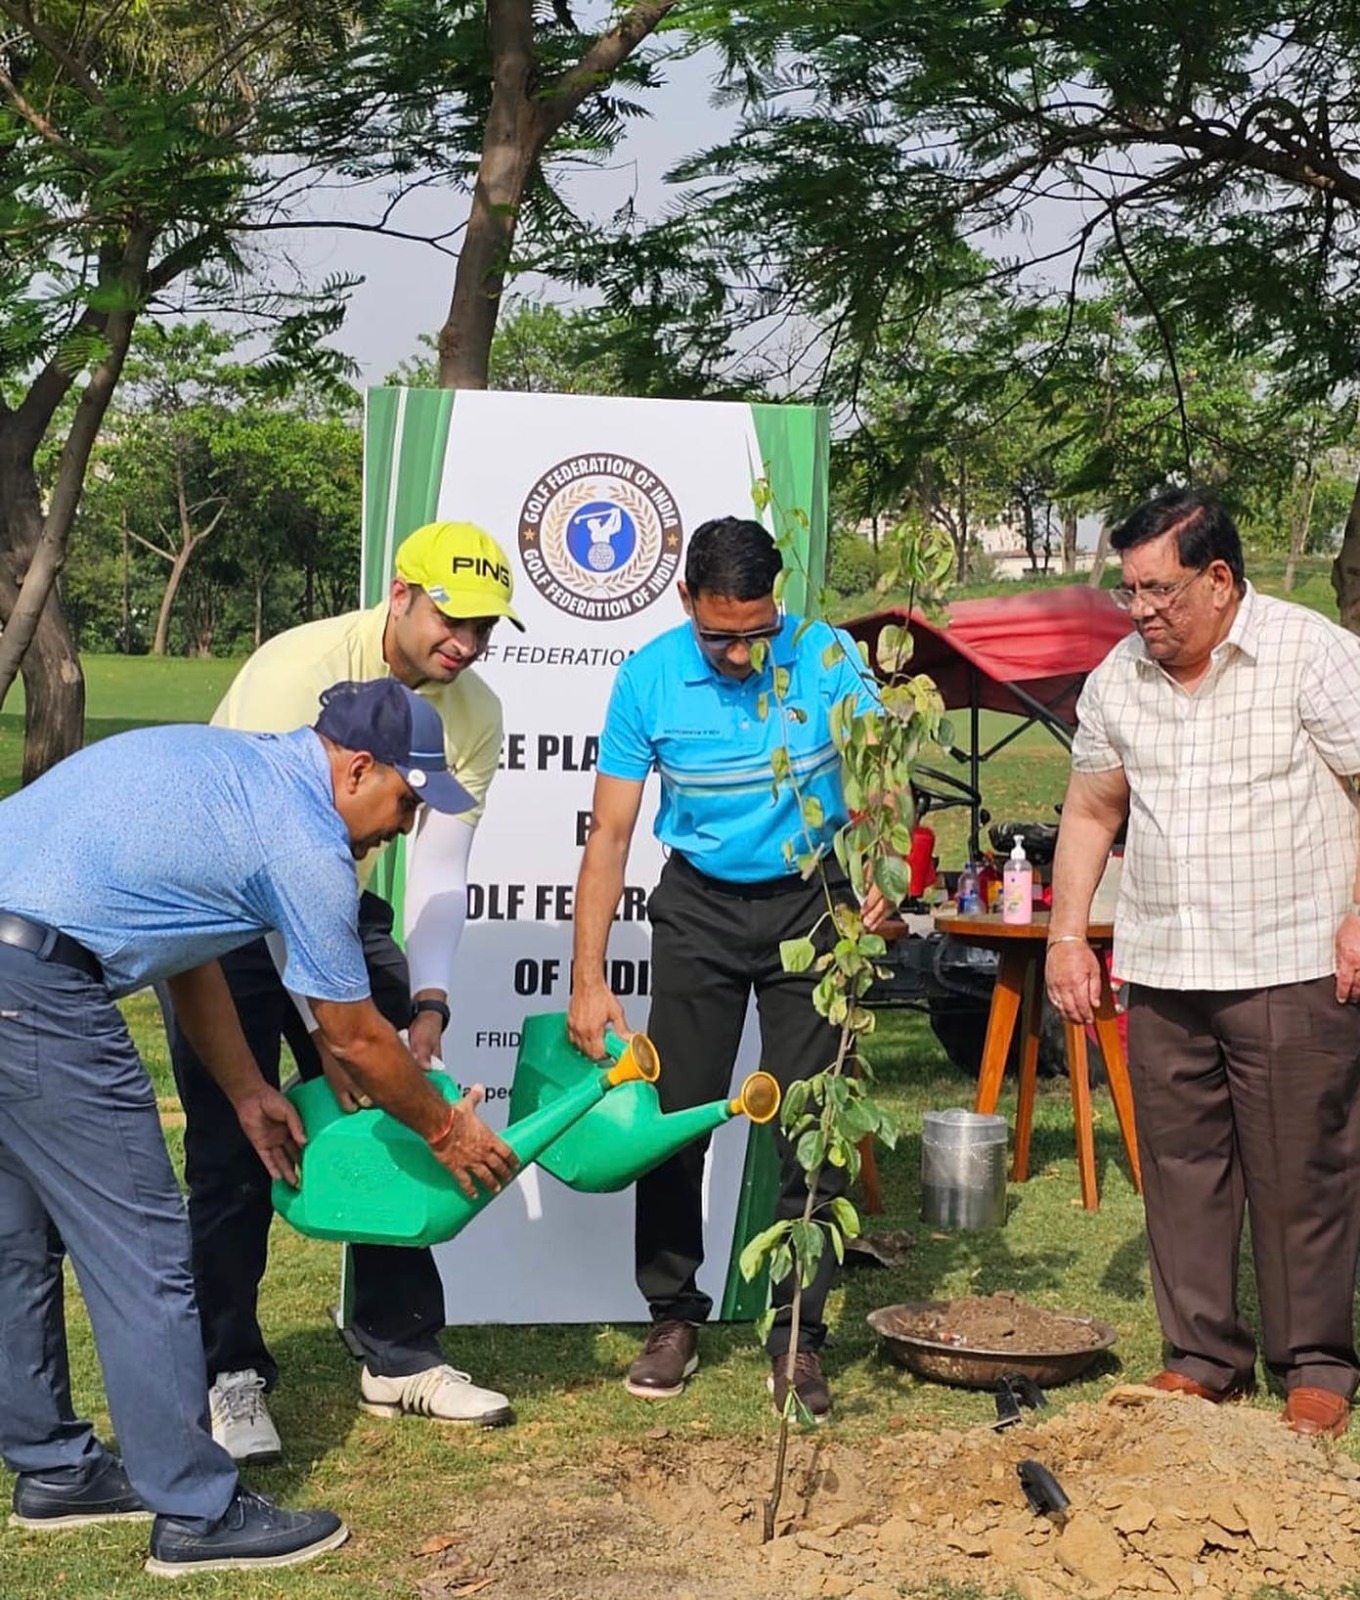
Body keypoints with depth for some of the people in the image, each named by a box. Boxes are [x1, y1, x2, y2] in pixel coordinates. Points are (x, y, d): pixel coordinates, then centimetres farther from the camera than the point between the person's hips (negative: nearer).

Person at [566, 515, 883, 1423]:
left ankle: (798, 1337, 9)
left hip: (811, 902, -1)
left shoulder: (827, 659, -15)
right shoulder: (650, 678, -13)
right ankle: (674, 1317, 18)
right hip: (700, 905, 1)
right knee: (674, 1116, 2)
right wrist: (588, 980, -14)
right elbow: (610, 833, -9)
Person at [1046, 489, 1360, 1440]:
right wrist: (1068, 935, 11)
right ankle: (1205, 1359, 22)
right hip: (1160, 972, 5)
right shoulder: (1119, 677, 9)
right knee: (1181, 1171, 9)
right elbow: (1091, 809, 18)